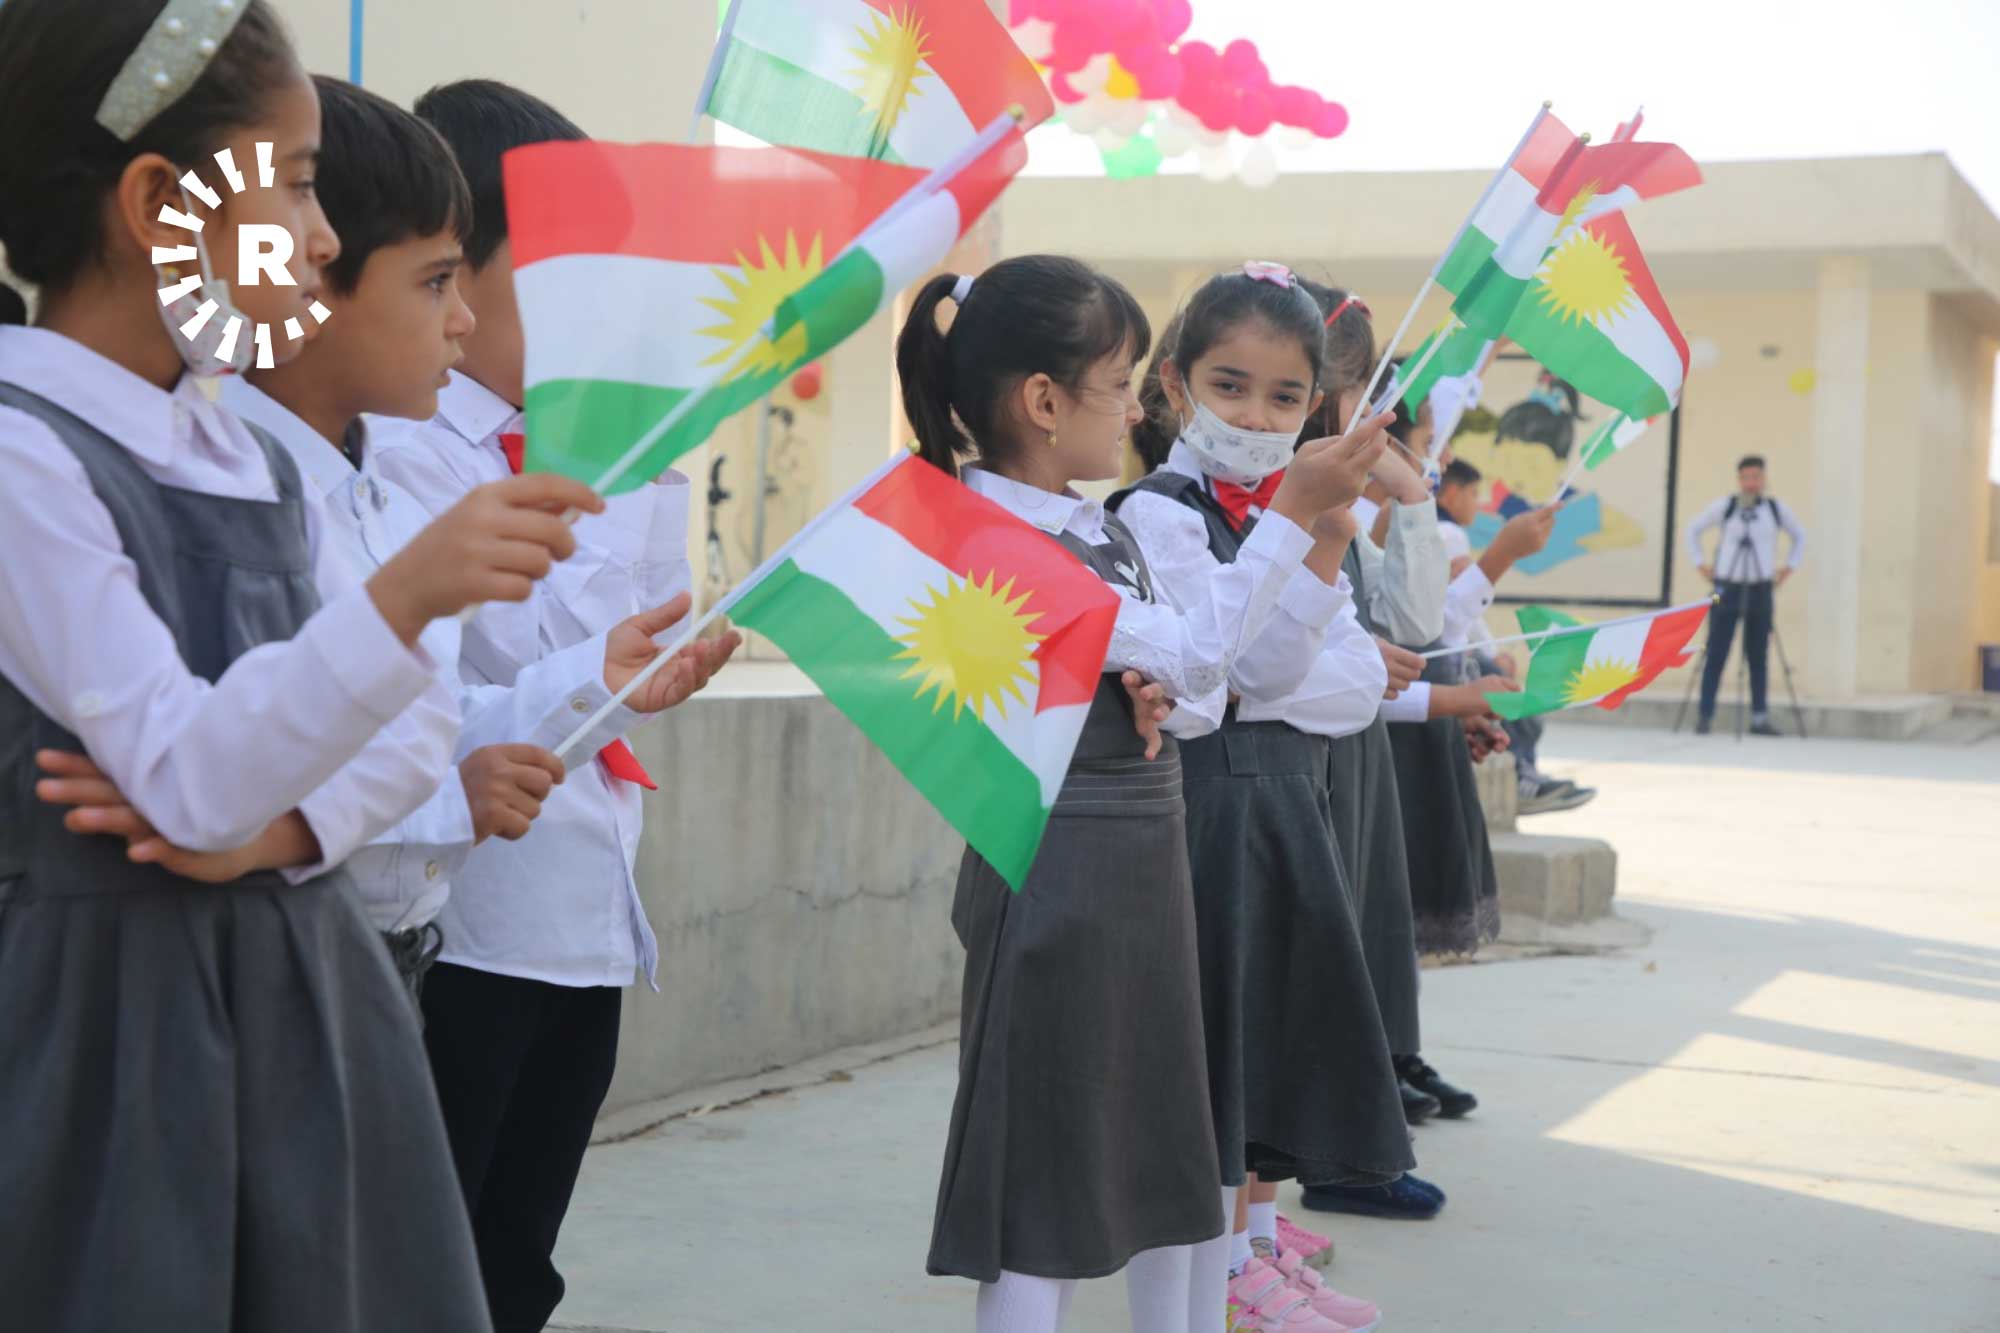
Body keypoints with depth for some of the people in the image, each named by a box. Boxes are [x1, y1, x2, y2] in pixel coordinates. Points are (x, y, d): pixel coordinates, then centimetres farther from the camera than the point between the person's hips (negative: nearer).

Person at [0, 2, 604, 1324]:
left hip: (302, 991, 7)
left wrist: (273, 831, -10)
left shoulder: (250, 455, 10)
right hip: (112, 1005, -7)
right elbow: (188, 780, -21)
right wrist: (402, 596, -34)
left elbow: (420, 721, 9)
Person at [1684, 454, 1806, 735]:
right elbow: (1694, 529, 10)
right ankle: (1705, 715, 0)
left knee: (1758, 655, 5)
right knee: (1716, 653, -4)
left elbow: (1800, 536, 20)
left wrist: (1789, 567, 10)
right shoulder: (1724, 507, -2)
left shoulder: (1776, 509, 3)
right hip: (1727, 586, -2)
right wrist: (1701, 563, 3)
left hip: (1761, 588, 2)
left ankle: (1760, 717, 9)